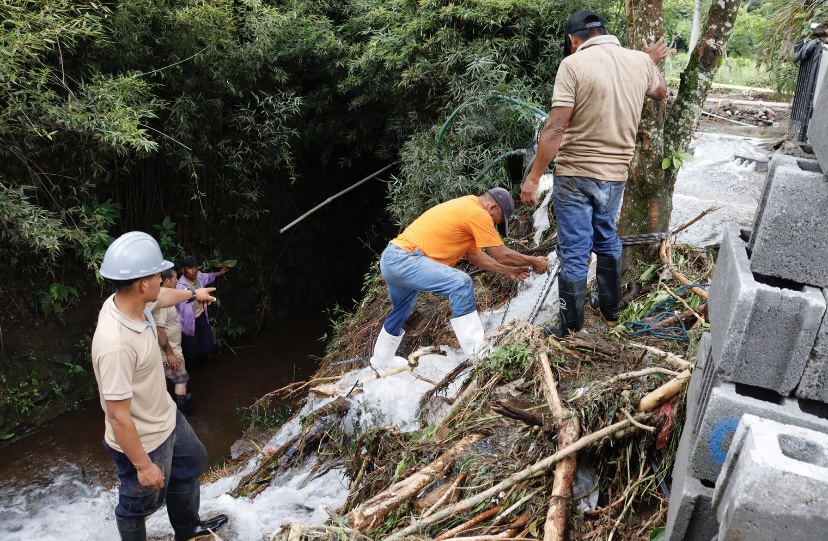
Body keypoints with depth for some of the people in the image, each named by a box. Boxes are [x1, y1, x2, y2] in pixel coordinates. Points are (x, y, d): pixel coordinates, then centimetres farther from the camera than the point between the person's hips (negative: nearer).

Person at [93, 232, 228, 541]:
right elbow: (118, 416, -30)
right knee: (139, 505, 17)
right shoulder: (116, 344, -39)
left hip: (166, 418, 10)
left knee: (192, 464, 30)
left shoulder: (132, 302, -12)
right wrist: (143, 465, -21)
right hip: (143, 440, -10)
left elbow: (162, 297, 14)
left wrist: (193, 294, 33)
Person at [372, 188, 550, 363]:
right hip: (403, 259, -11)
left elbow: (474, 255, 18)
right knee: (460, 283, -24)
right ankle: (477, 351, -22)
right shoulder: (478, 213, -13)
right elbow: (502, 255, -9)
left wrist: (508, 271, 16)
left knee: (401, 312, 29)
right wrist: (534, 261, 6)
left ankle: (381, 362, 48)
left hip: (392, 259, 11)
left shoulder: (466, 209, 17)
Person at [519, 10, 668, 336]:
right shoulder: (640, 61, 2)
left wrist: (533, 177, -15)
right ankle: (610, 310, 37)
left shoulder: (573, 64, -15)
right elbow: (661, 93, 25)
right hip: (615, 174, 5)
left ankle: (571, 326, 16)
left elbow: (555, 128, -21)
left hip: (575, 174, -5)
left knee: (574, 252, 4)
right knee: (607, 240, 24)